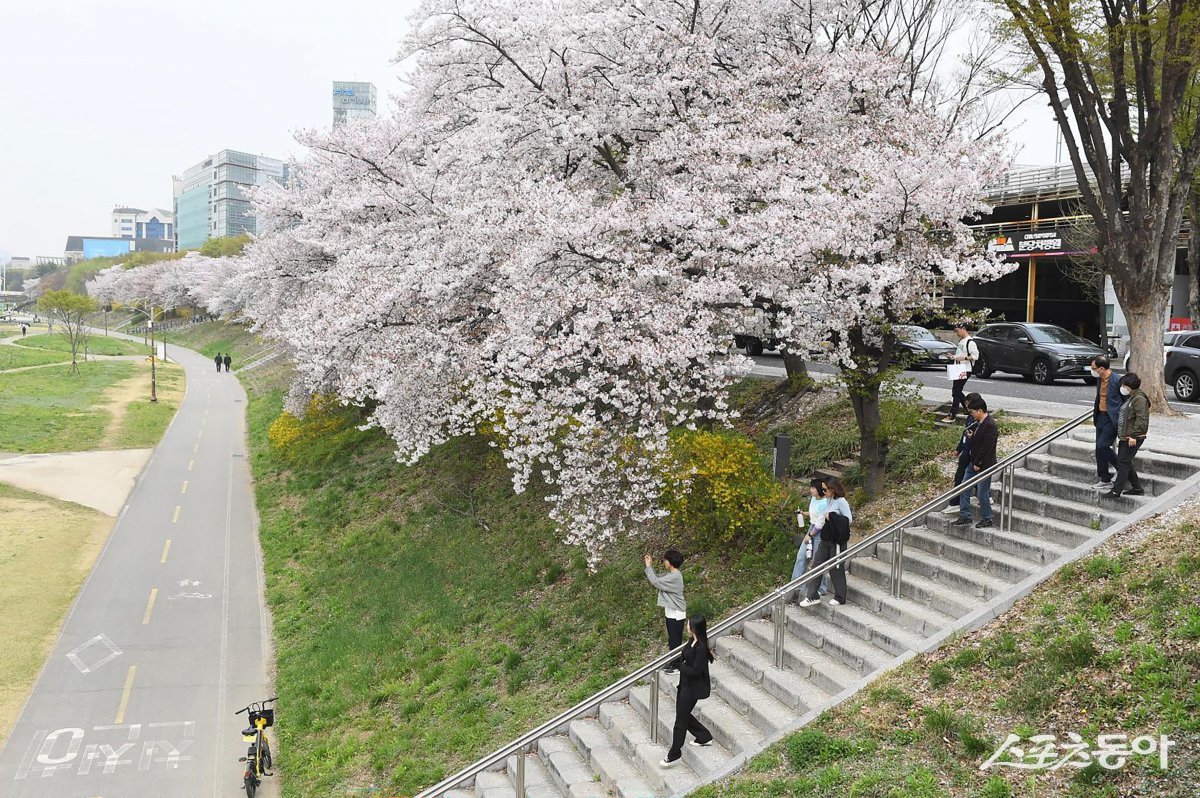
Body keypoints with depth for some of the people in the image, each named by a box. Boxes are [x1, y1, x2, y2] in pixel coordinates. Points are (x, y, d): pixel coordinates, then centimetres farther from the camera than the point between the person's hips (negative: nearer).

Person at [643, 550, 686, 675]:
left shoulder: (674, 577, -24)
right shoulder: (670, 574, 7)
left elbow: (656, 582, -25)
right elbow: (658, 579, 9)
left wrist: (648, 566, -17)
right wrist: (650, 565, 1)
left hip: (676, 614, -10)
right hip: (671, 612, 10)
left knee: (675, 641, 1)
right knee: (672, 640, 19)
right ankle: (673, 663, 30)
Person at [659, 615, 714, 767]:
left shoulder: (701, 648, -26)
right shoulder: (692, 642, 3)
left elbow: (695, 670, -25)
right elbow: (683, 657, 14)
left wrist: (681, 665, -13)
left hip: (693, 688, -9)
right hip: (685, 684, 9)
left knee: (681, 720, 2)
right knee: (683, 714, 21)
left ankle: (675, 754, 14)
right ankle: (705, 737, 38)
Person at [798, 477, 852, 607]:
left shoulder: (841, 502, -14)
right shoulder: (829, 501, 10)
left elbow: (849, 519, -16)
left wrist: (831, 517, -19)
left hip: (837, 540, -8)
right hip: (826, 539, 8)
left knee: (836, 569, 3)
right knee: (816, 565, 5)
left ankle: (840, 598, 18)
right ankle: (812, 597, 9)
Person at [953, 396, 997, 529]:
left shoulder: (990, 425, -21)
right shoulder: (979, 423, 9)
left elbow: (987, 447, -23)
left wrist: (978, 464, -19)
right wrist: (971, 437, 2)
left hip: (985, 465, -10)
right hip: (974, 463, 10)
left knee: (982, 493, 1)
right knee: (964, 489, 9)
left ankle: (986, 519, 16)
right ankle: (965, 517, 15)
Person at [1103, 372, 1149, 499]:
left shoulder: (1139, 399, -15)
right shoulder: (1130, 398, 17)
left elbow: (1141, 419, -22)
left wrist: (1133, 435, -25)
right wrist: (1120, 434, 21)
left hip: (1133, 438, -10)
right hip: (1125, 436, 10)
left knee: (1123, 463, -9)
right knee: (1126, 462, 14)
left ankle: (1116, 491, -7)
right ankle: (1137, 488, 23)